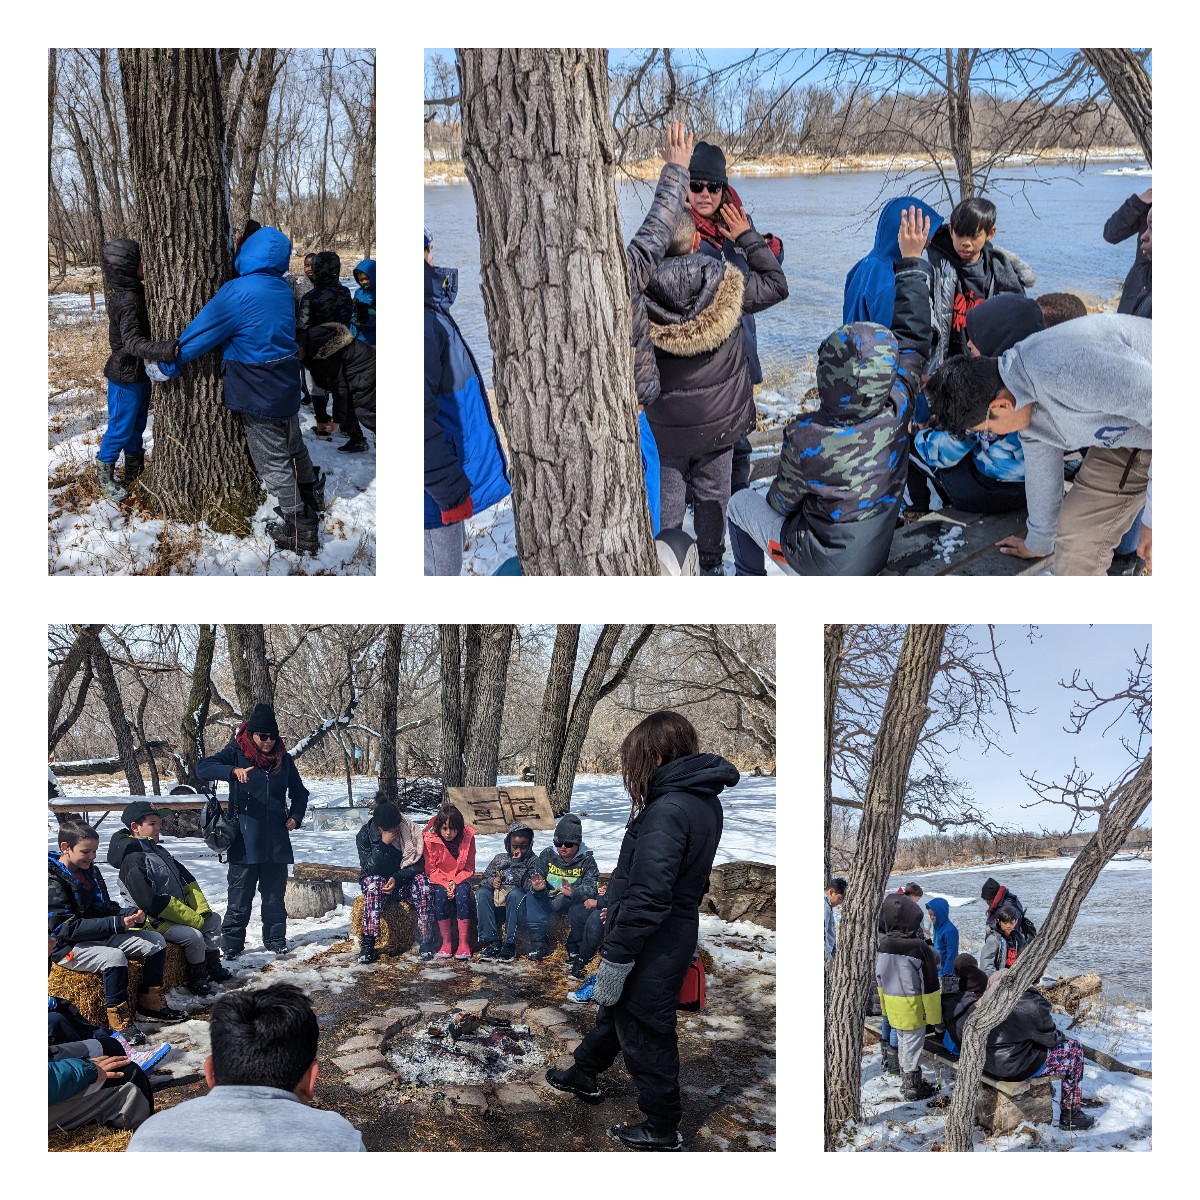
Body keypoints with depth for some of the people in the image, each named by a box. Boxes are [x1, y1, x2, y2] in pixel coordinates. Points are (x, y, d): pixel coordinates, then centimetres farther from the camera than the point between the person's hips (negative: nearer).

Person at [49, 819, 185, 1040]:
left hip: (100, 937, 9)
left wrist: (132, 915, -10)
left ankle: (151, 1004, 8)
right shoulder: (53, 880, -17)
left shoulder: (91, 871, 8)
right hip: (68, 948, -8)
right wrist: (117, 923, -28)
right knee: (114, 957, -35)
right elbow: (67, 928, -24)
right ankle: (121, 1023, -25)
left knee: (155, 941, 0)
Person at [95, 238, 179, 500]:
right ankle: (104, 475, 21)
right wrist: (167, 349, -50)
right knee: (121, 428, 5)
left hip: (139, 371, 9)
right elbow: (133, 343, -37)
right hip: (126, 375, -9)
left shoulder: (134, 290, 2)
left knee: (137, 424, 20)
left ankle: (135, 470, 35)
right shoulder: (126, 300, -27)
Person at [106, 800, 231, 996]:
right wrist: (192, 918, -22)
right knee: (194, 936, -24)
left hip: (181, 913, 10)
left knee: (214, 920, 8)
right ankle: (197, 979, -2)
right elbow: (150, 902, -25)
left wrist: (202, 909, -3)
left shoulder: (160, 853, 14)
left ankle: (213, 968, 16)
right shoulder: (133, 860, -18)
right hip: (156, 922, -10)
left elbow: (188, 881, 14)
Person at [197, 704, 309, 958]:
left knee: (274, 895, 12)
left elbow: (299, 792, 19)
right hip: (245, 842, -3)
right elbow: (202, 767, -19)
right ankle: (231, 944, 9)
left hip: (277, 841, 3)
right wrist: (233, 771, -36)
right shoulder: (236, 753, -3)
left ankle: (275, 939, 23)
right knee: (240, 896, 0)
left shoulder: (283, 759, 8)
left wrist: (295, 817, 1)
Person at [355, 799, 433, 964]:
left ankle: (425, 941, -26)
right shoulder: (364, 835, -12)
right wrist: (383, 844, -31)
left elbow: (418, 864, -10)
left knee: (422, 882, -31)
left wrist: (397, 878, -25)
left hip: (404, 881, 1)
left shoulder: (409, 831, -9)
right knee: (373, 882, -36)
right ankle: (368, 945, -37)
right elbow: (369, 869, -20)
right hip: (378, 881, -1)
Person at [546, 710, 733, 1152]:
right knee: (615, 1008, 28)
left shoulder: (667, 809, -27)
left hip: (651, 948, -9)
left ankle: (662, 1128, 25)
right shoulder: (705, 800, 3)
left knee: (645, 1034, 9)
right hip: (678, 932, 9)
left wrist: (616, 959, -21)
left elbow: (646, 897, -29)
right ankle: (583, 1074, 49)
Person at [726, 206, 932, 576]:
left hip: (823, 568, -5)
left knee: (741, 503, 19)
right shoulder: (897, 410, -22)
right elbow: (912, 334, -5)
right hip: (875, 559, 5)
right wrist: (912, 260, 5)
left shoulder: (805, 438, -33)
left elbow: (783, 501, -13)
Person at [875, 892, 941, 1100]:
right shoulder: (920, 948, -22)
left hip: (892, 1004, 6)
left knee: (902, 1042, 21)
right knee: (913, 1044, 7)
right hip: (913, 1005, -6)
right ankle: (913, 1087, 18)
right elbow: (930, 984, -15)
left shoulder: (882, 945, -4)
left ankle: (907, 1077, 35)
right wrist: (934, 1014, -6)